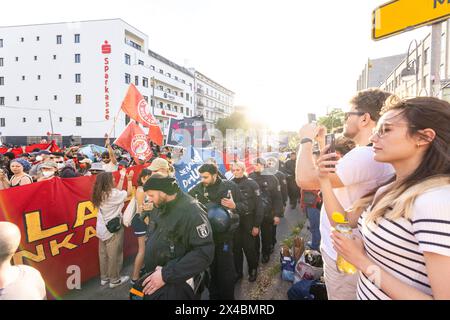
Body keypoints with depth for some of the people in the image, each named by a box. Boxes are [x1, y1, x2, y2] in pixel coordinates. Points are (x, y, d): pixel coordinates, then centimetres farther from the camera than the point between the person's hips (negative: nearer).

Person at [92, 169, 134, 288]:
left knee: (103, 254, 17)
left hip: (102, 228, 8)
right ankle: (114, 280, 18)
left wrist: (122, 177, 17)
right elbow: (129, 193, -7)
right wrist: (129, 179, 4)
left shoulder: (101, 194, 0)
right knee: (114, 255, 6)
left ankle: (104, 277, 31)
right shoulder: (113, 194, -21)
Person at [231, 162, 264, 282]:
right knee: (236, 248, 12)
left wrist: (256, 225, -11)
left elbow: (259, 205, -9)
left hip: (248, 222, -3)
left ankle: (253, 270, 30)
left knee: (250, 248, 6)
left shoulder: (252, 184, -8)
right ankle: (238, 271, 31)